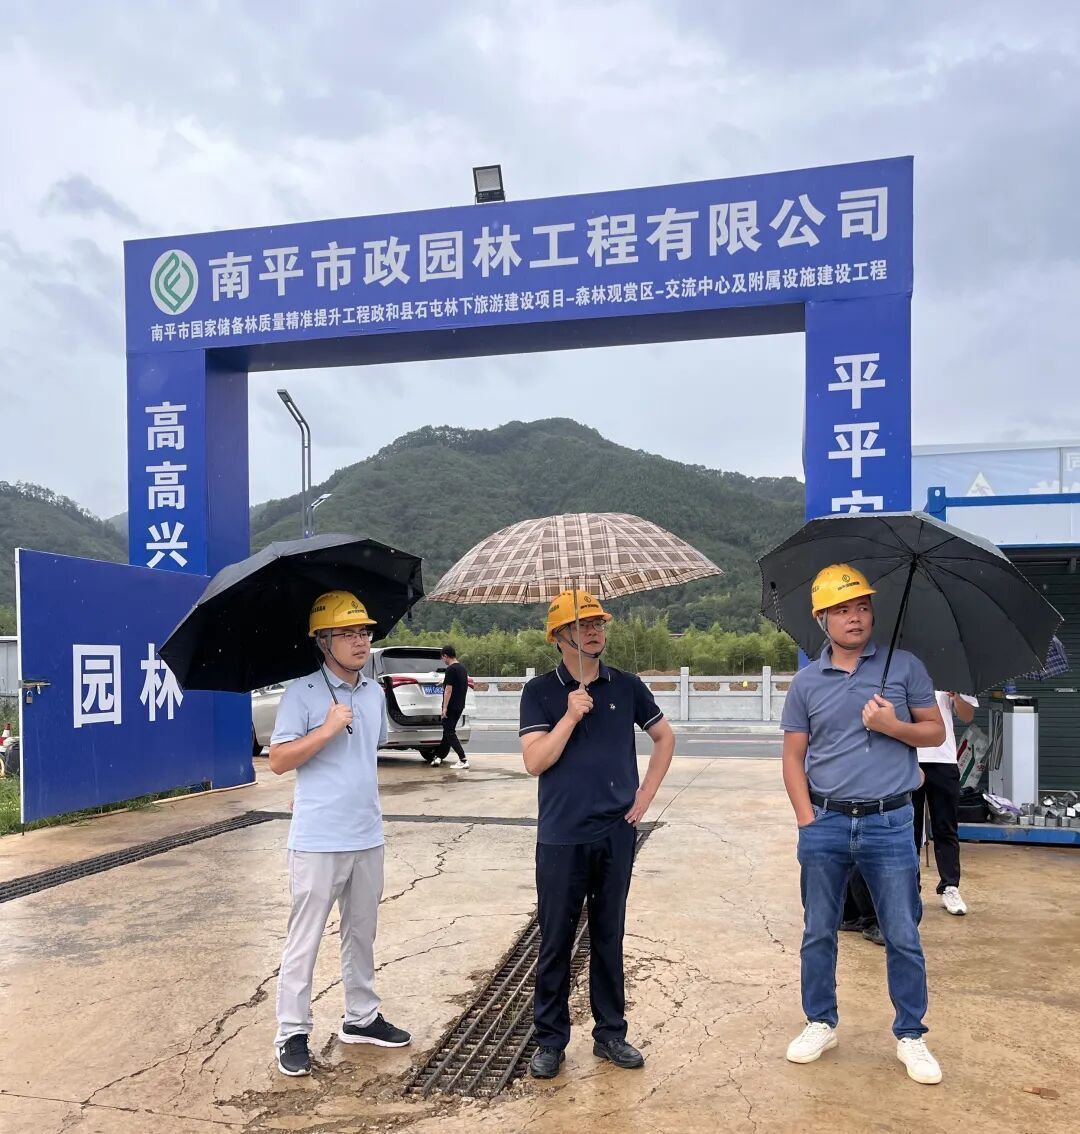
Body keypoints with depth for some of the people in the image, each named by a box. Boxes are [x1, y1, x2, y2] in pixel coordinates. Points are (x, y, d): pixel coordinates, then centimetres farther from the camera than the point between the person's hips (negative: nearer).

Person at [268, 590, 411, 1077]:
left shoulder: (375, 693, 8)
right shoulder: (302, 693, -11)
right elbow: (278, 760, -14)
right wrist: (326, 730, -23)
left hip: (368, 836, 6)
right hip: (318, 840, -6)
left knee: (362, 933, 17)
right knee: (304, 939, 3)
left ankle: (361, 1018, 30)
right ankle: (292, 1033, 15)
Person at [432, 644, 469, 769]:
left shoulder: (450, 670, -15)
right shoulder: (462, 668, 12)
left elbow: (448, 689, -19)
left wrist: (445, 708, -18)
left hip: (451, 706, -9)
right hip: (460, 706, 9)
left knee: (449, 733, -5)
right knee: (448, 731, 16)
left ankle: (463, 760, -11)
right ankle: (439, 756, 22)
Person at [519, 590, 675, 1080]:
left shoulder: (626, 686, 4)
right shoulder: (540, 692, -3)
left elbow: (664, 737, 15)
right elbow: (534, 761, -10)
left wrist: (646, 794, 7)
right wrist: (571, 716, -19)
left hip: (616, 833, 2)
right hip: (561, 837, -2)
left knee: (608, 938, 13)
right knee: (555, 942, 6)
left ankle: (610, 1033, 27)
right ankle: (550, 1040, 20)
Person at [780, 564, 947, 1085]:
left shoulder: (904, 666, 1)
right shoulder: (806, 682, 3)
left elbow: (935, 732, 4)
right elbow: (793, 756, 4)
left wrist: (893, 725, -15)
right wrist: (807, 819, -5)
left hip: (889, 823, -1)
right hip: (825, 824, 1)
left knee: (902, 937, 7)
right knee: (818, 933, 12)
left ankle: (910, 1035, 24)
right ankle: (820, 1023, 29)